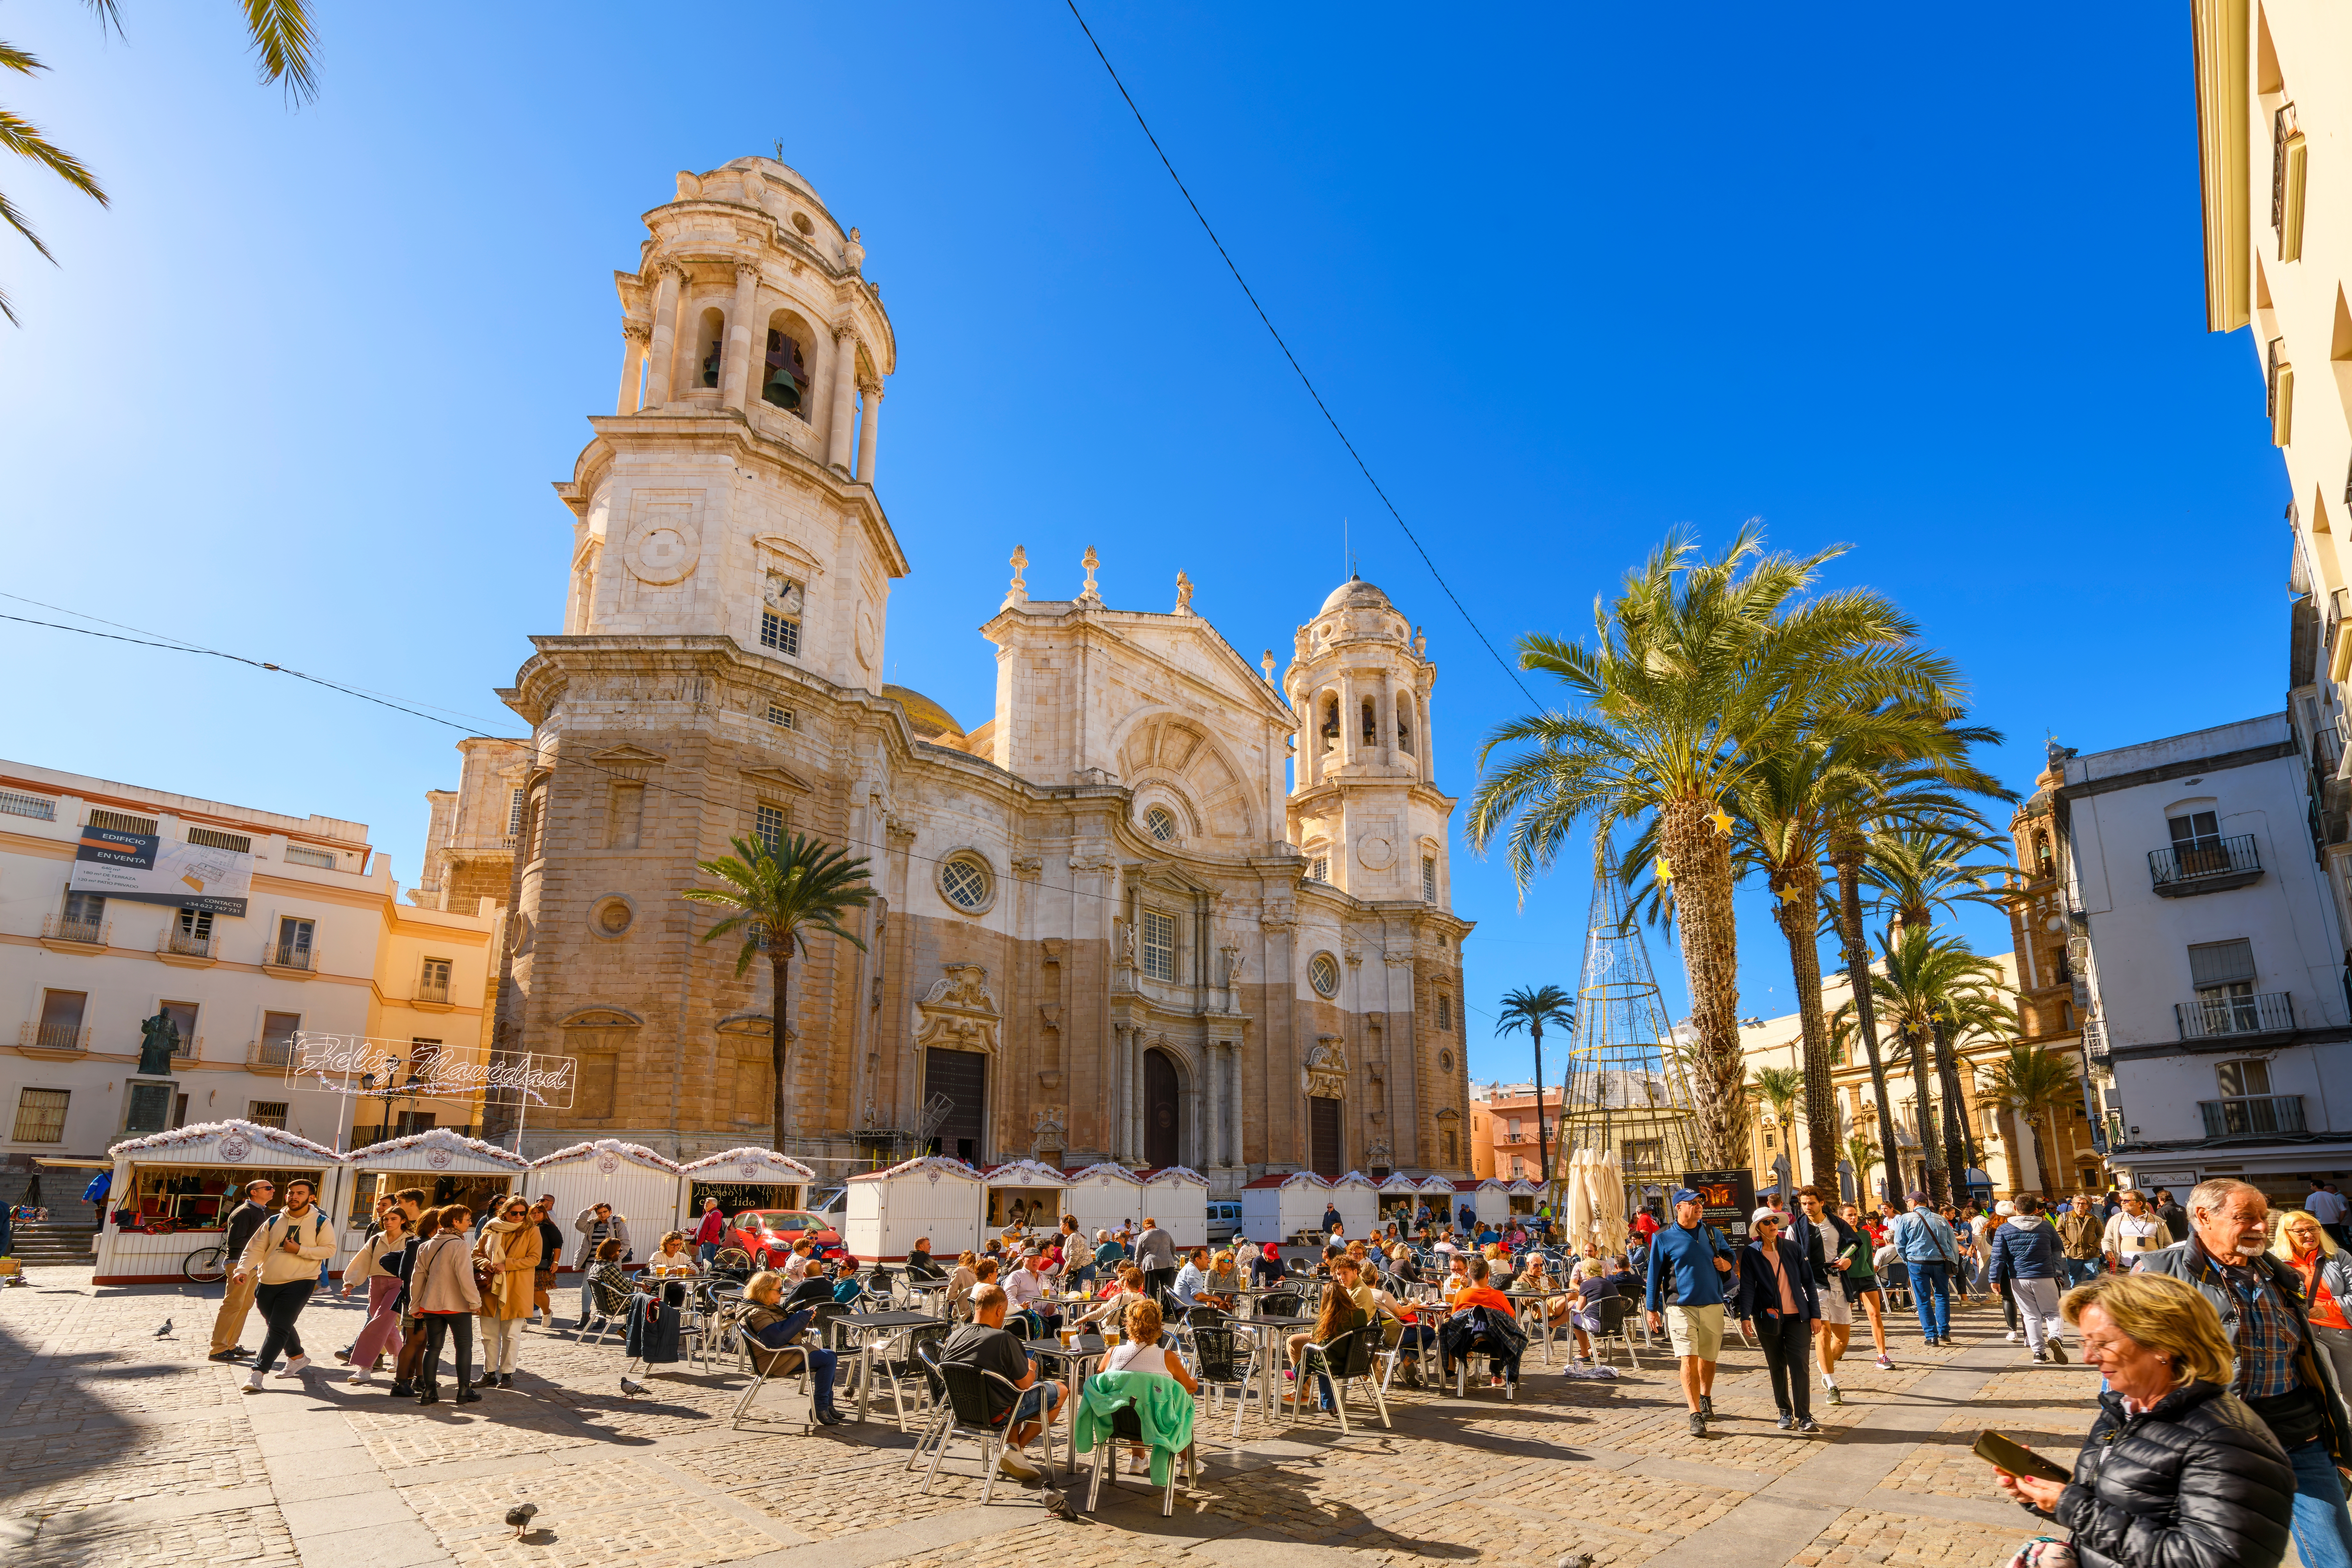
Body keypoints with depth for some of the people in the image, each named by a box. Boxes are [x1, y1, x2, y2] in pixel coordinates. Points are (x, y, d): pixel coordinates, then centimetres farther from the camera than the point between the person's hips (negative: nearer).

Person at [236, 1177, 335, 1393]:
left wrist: (300, 1250, -16)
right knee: (279, 1326, 18)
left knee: (279, 1328, -12)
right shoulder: (274, 1222, 7)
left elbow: (329, 1250, -6)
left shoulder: (321, 1223, -3)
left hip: (299, 1283, -5)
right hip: (267, 1283, 5)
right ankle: (298, 1359, 39)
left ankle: (258, 1373, -9)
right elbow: (256, 1248, 3)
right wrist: (243, 1270, -13)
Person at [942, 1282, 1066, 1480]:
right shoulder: (1003, 1339, -26)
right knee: (1061, 1391, 12)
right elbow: (1025, 1384, -19)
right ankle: (1016, 1449, 9)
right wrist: (1031, 1369, 6)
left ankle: (1011, 1445, 14)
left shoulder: (953, 1337, -6)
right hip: (996, 1413, -7)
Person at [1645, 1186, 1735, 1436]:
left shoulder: (1712, 1234, 10)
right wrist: (1652, 1308, 3)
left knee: (1708, 1358, 14)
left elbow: (1728, 1254, 27)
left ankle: (1705, 1398, 39)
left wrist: (1726, 1263, 2)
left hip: (1713, 1305, 4)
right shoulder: (1664, 1239, -1)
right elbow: (1655, 1274, 4)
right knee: (1689, 1360, -12)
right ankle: (1696, 1415, -10)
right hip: (1681, 1307, -4)